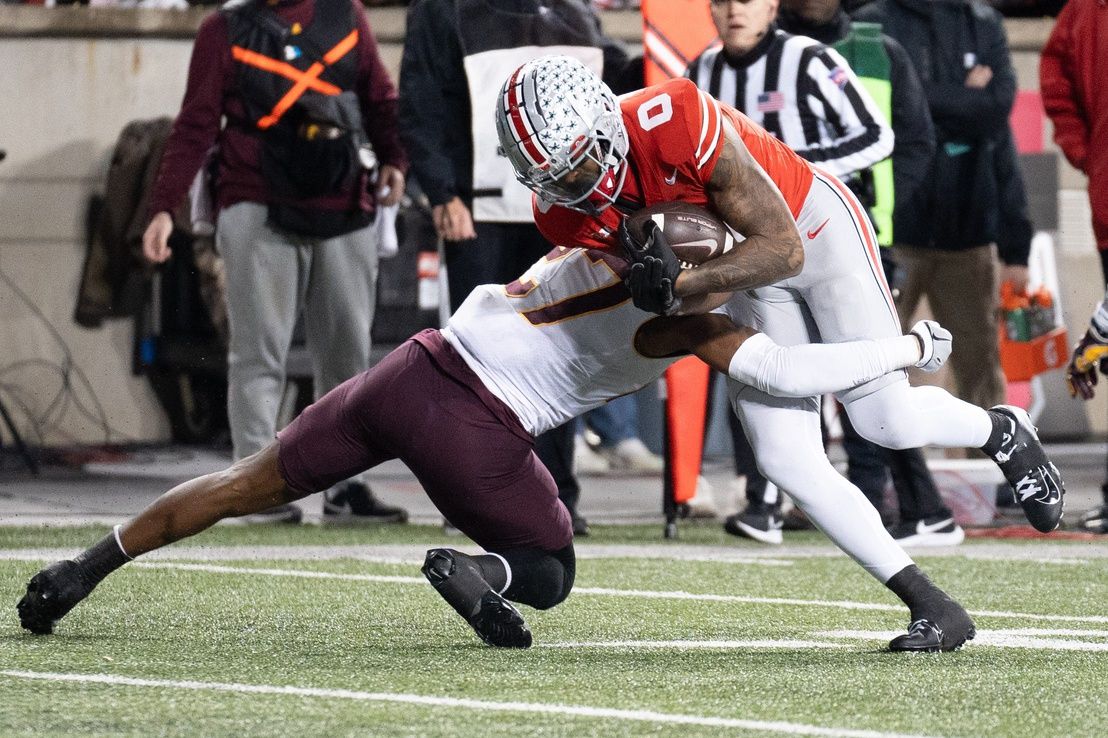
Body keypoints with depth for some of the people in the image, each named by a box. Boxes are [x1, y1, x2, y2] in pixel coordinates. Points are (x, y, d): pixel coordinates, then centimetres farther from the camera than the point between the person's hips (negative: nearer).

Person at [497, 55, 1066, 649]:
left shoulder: (679, 122, -37)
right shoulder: (565, 212, -18)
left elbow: (783, 250, -30)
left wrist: (680, 285, -41)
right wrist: (675, 298, -35)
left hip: (814, 227, -5)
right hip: (746, 283, 5)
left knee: (886, 419, -12)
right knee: (785, 461, -7)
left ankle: (1002, 432, 23)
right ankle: (932, 607, 0)